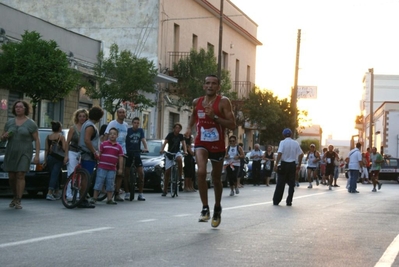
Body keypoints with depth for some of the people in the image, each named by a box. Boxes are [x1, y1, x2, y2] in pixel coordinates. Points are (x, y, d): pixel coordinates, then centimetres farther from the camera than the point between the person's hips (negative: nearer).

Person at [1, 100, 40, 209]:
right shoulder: (9, 122, 9)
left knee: (20, 176, -13)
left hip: (24, 152, -4)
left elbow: (37, 140, -1)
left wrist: (37, 155, -10)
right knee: (11, 177, 4)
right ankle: (15, 196, 26)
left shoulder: (31, 124, 0)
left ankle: (18, 201, -12)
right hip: (10, 152, 4)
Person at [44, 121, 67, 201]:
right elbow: (64, 148, -11)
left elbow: (46, 149, 8)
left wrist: (45, 160, 12)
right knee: (54, 175, -5)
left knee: (54, 175, 16)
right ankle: (49, 193, -15)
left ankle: (56, 192, 24)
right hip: (58, 158, -5)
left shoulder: (48, 137, 7)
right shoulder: (61, 136, -6)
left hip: (49, 157, 5)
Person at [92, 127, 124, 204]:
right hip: (102, 167, -2)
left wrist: (120, 168, 5)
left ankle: (109, 199, 13)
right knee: (99, 183, -2)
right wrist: (96, 163, 0)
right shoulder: (103, 144, 5)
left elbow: (120, 158, 9)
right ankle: (94, 198, 3)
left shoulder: (119, 146, 9)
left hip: (112, 169, 2)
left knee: (110, 184, 6)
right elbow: (98, 154, 5)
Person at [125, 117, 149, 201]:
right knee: (126, 174, -2)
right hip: (128, 155, -3)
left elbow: (143, 139, -2)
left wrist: (146, 148, -20)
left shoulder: (140, 130, 8)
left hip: (137, 155, 3)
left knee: (141, 174, -5)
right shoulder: (128, 130, -3)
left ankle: (140, 194, 1)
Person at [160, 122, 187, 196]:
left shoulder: (180, 136, 1)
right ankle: (165, 190, 3)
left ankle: (180, 176, -23)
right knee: (167, 171, -5)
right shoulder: (170, 135, -6)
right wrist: (162, 150, -36)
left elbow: (183, 143, -8)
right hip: (169, 154, -1)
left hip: (177, 152, 1)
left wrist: (185, 151, -28)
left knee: (179, 159, -37)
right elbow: (165, 143, -17)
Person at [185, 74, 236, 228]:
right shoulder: (197, 102, 3)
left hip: (217, 145, -2)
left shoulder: (223, 102, -10)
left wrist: (214, 117, -26)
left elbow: (232, 125, -16)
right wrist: (189, 127, 6)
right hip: (201, 143, 2)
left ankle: (217, 209, 36)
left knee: (216, 179, 12)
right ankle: (205, 209, -15)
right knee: (201, 172, -24)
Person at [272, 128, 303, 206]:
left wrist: (276, 164, -17)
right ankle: (289, 201, 7)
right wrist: (299, 164, 15)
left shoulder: (282, 142, -8)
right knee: (291, 183, 8)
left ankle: (276, 201, 5)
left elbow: (280, 154, -18)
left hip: (284, 164, -2)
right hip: (292, 165, 2)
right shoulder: (295, 143, 4)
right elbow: (301, 154, 5)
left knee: (280, 183, 2)